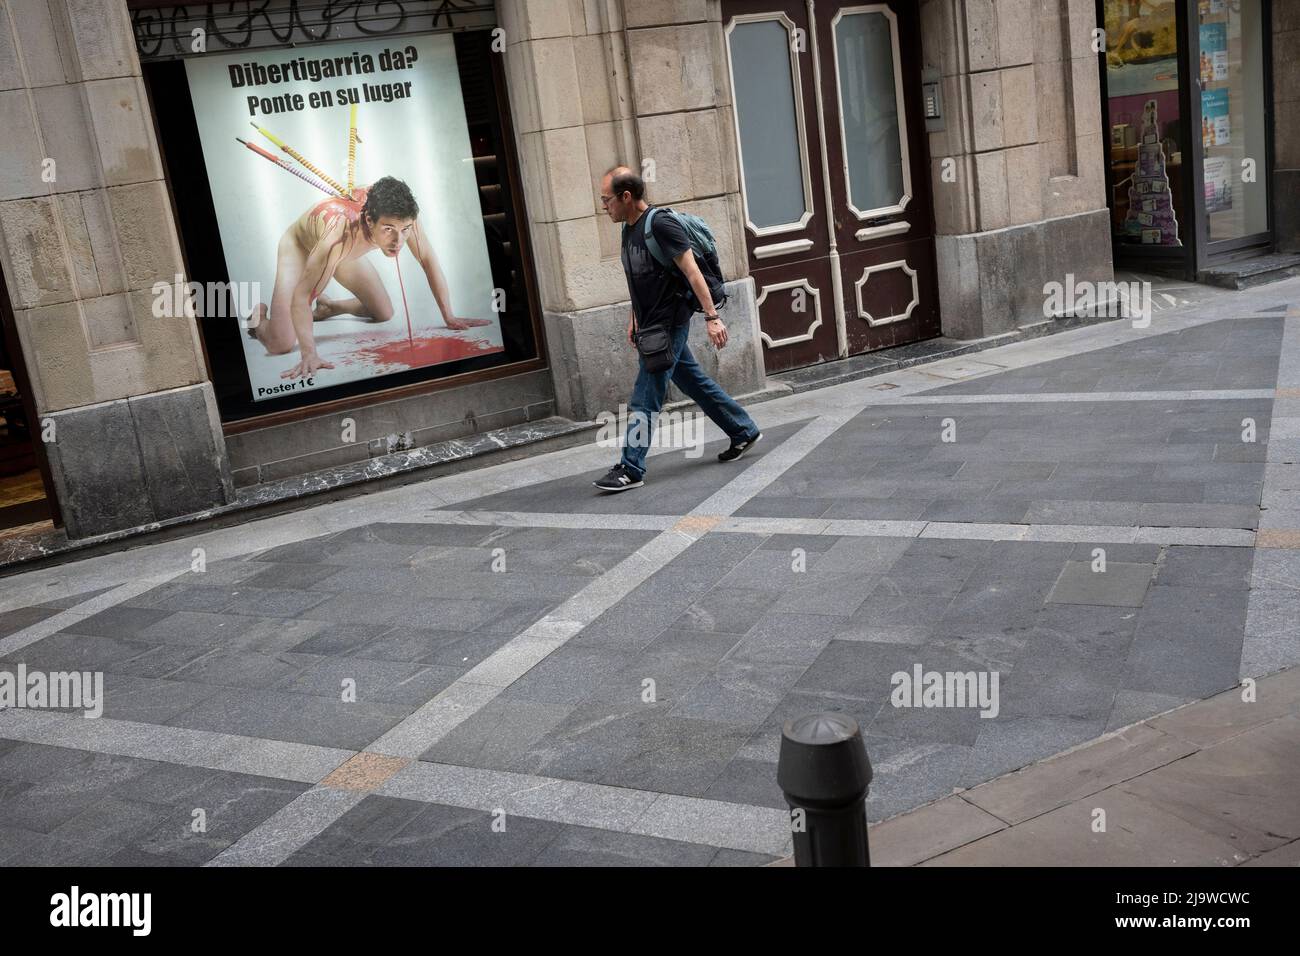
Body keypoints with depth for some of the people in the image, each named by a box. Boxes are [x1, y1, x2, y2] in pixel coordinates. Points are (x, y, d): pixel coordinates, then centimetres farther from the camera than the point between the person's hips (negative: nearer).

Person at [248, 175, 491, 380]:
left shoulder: (400, 215, -33)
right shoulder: (342, 230, -48)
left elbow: (429, 261, -17)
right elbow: (301, 295, -45)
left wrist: (450, 318, -16)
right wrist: (309, 354, -53)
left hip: (346, 252, 5)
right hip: (300, 248, -5)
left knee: (384, 314, 11)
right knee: (281, 345, -18)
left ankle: (327, 307, 36)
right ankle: (259, 316, 17)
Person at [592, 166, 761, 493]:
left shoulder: (661, 225, -17)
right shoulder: (629, 229, 10)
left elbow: (692, 272, -19)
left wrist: (712, 317, -21)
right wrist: (633, 319, 23)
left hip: (668, 324, -9)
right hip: (651, 325, 9)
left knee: (644, 400, -8)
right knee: (695, 383, 17)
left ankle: (631, 470, -4)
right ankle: (744, 431, 30)